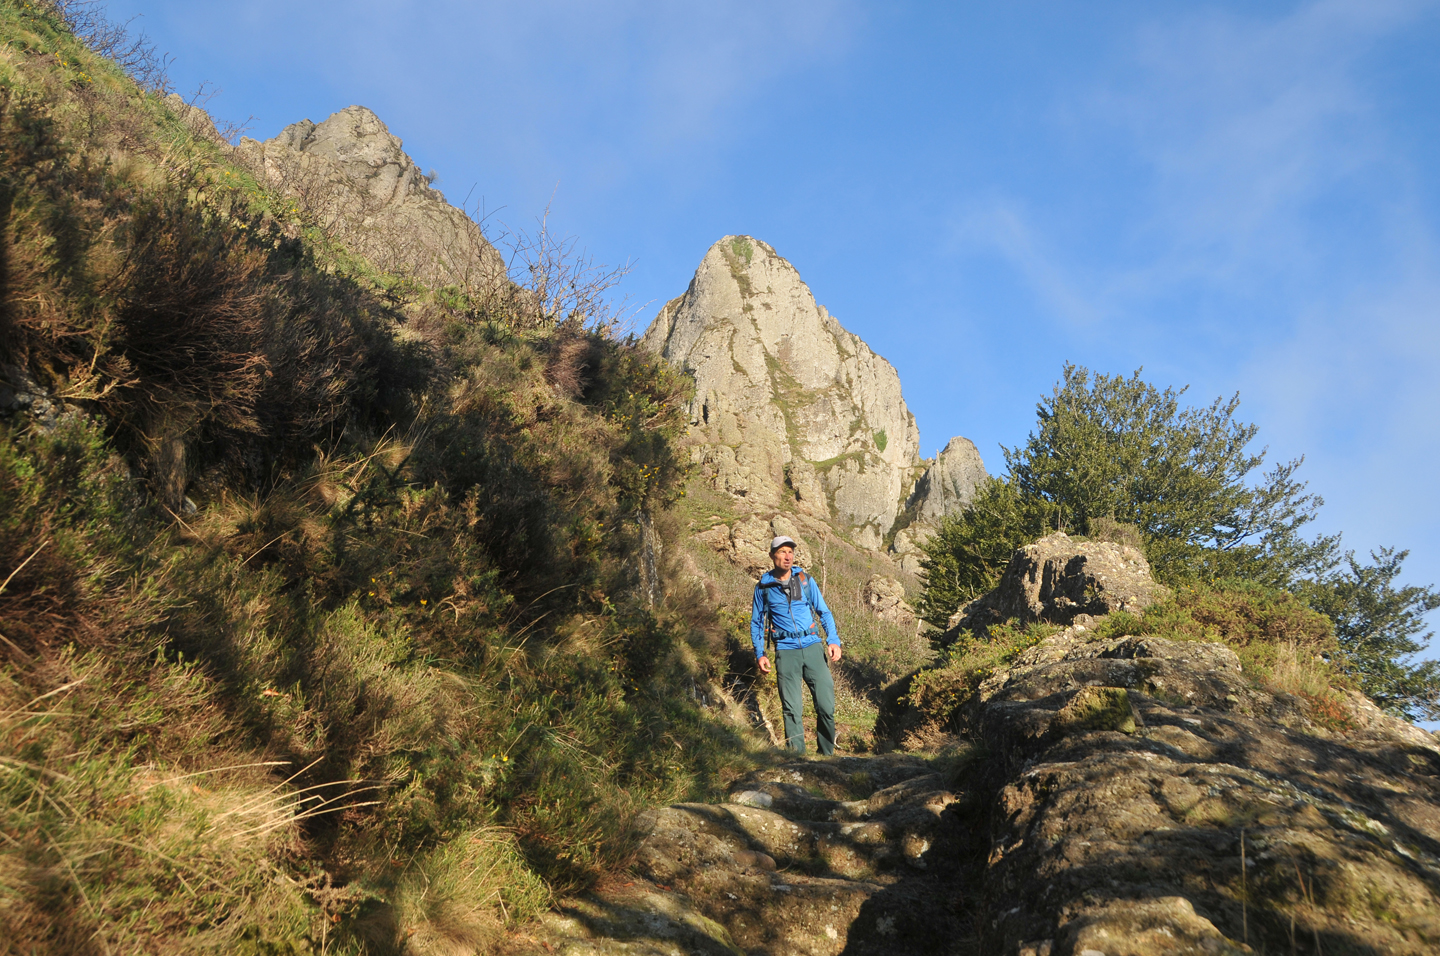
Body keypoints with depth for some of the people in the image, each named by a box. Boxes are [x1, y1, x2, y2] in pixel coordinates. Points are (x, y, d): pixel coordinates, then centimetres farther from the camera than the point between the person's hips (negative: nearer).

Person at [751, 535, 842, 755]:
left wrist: (833, 640, -1)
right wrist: (759, 654, 6)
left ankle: (827, 755, 12)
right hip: (786, 651, -1)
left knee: (826, 705, -3)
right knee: (792, 710, -3)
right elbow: (756, 623, 14)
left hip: (813, 647, 1)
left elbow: (824, 612, 12)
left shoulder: (805, 580, 8)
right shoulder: (763, 587, 5)